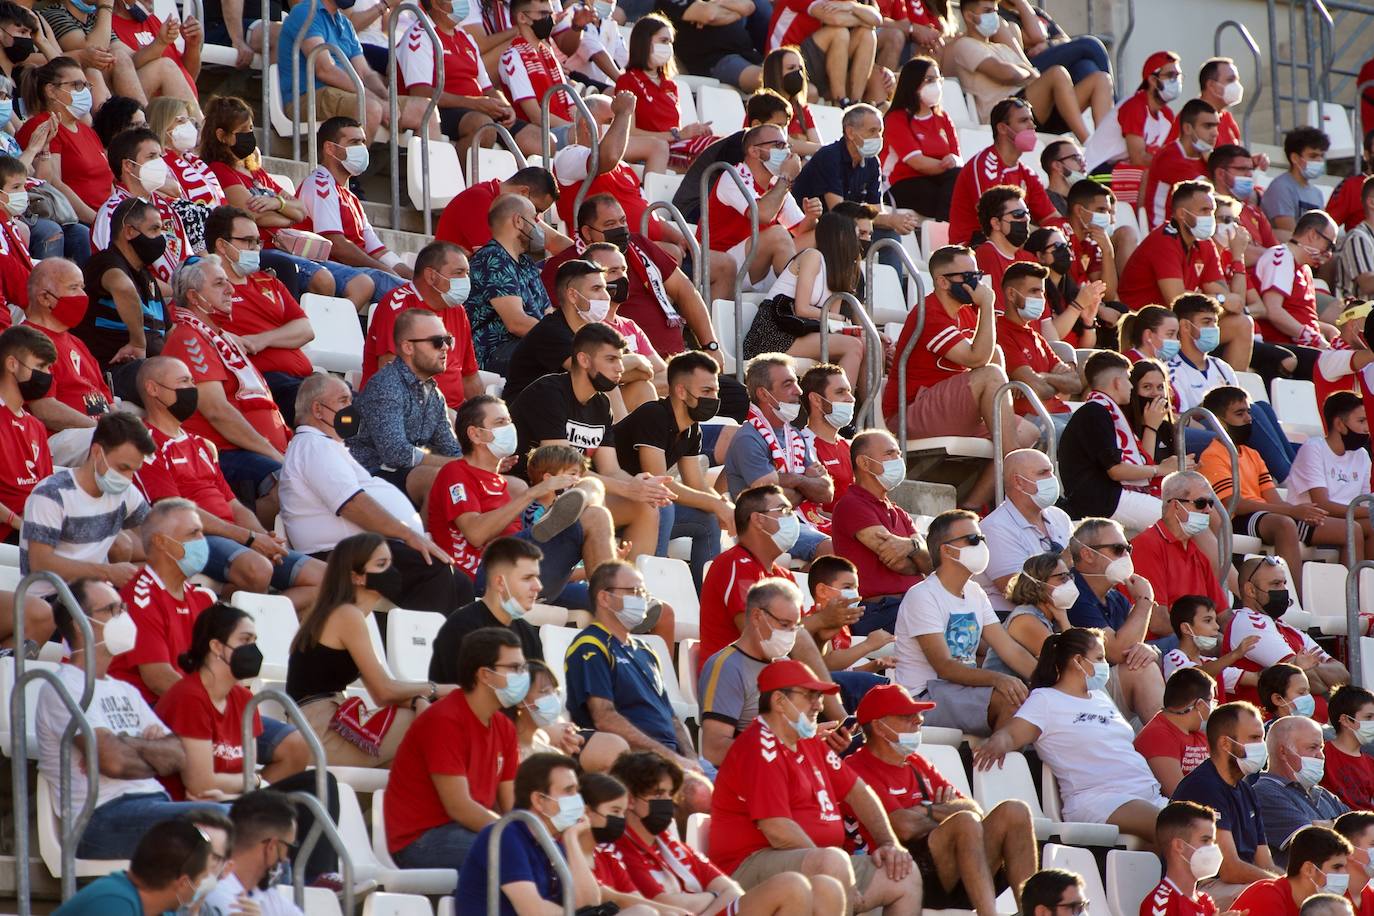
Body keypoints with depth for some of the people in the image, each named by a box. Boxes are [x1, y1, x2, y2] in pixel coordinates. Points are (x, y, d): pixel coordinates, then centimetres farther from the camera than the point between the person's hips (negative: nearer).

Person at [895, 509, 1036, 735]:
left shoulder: (975, 594, 14)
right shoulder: (922, 596, -12)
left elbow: (1010, 649, 9)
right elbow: (944, 667, -21)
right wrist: (997, 679, -35)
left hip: (964, 688, 8)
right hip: (924, 696, -8)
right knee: (1012, 699, -28)